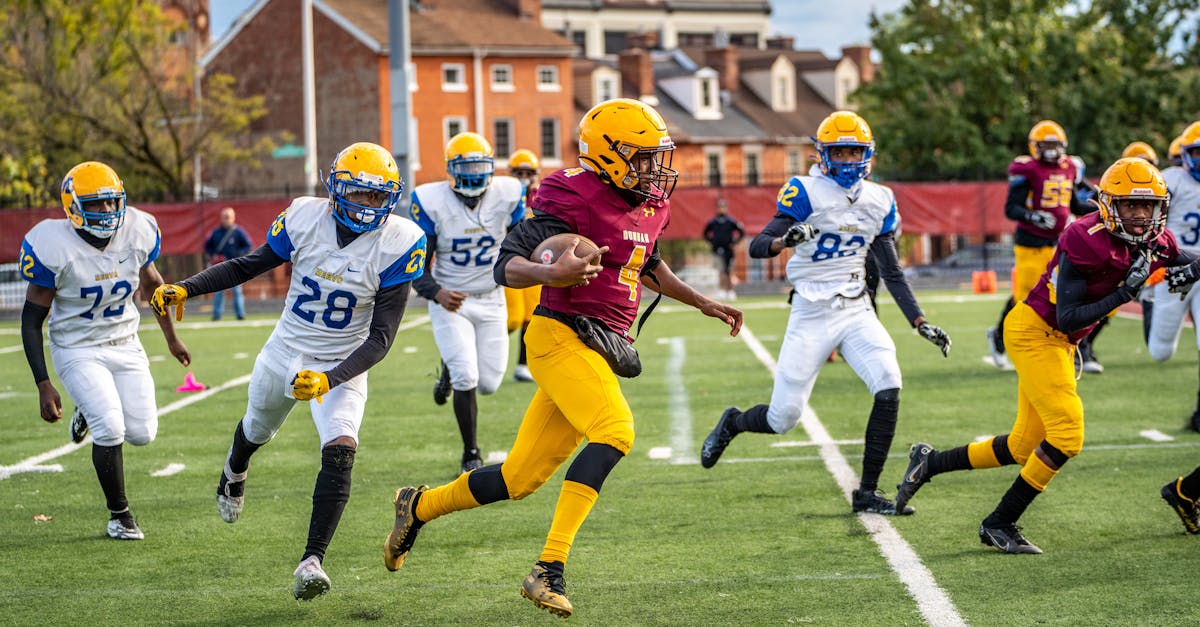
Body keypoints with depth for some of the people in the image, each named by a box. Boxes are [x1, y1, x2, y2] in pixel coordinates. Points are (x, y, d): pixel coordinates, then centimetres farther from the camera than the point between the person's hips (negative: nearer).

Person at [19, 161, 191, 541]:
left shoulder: (137, 233, -9)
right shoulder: (54, 247, -21)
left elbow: (151, 283, 12)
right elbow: (32, 319, -13)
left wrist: (172, 339, 22)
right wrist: (43, 385, -17)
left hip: (125, 345, 4)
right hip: (78, 350, -4)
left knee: (142, 434, -1)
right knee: (111, 429, -18)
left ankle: (90, 412, 34)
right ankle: (119, 515, 4)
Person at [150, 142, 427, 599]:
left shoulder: (396, 245, -21)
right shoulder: (305, 219, -15)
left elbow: (381, 337, -20)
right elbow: (251, 265, 1)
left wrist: (330, 380, -32)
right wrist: (185, 289, -10)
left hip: (342, 369, -3)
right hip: (286, 354, 3)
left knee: (340, 453, -26)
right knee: (256, 431, 28)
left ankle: (312, 562, -22)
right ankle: (234, 475, 65)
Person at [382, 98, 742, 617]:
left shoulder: (648, 206, 13)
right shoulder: (577, 200, -14)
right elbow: (506, 266, -17)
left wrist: (702, 304, 32)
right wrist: (552, 274, -36)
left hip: (601, 350, 9)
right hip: (561, 336, -9)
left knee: (521, 478, 9)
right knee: (614, 432, -30)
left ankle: (419, 507, 32)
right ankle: (549, 570, -30)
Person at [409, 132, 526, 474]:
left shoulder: (507, 195, -11)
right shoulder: (431, 203, -17)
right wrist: (436, 293, -33)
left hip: (491, 301, 3)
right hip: (450, 301, -3)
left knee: (489, 382, 4)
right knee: (466, 378, -14)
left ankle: (450, 370, 41)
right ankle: (471, 455, 5)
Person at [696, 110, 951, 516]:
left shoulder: (879, 201, 7)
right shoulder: (806, 193, -8)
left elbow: (892, 273, 14)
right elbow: (757, 246, -16)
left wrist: (920, 323, 6)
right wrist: (785, 241, -38)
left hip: (856, 311, 4)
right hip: (811, 315, -4)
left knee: (888, 388, -19)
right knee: (783, 418, -2)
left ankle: (867, 493, -9)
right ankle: (732, 423, 34)